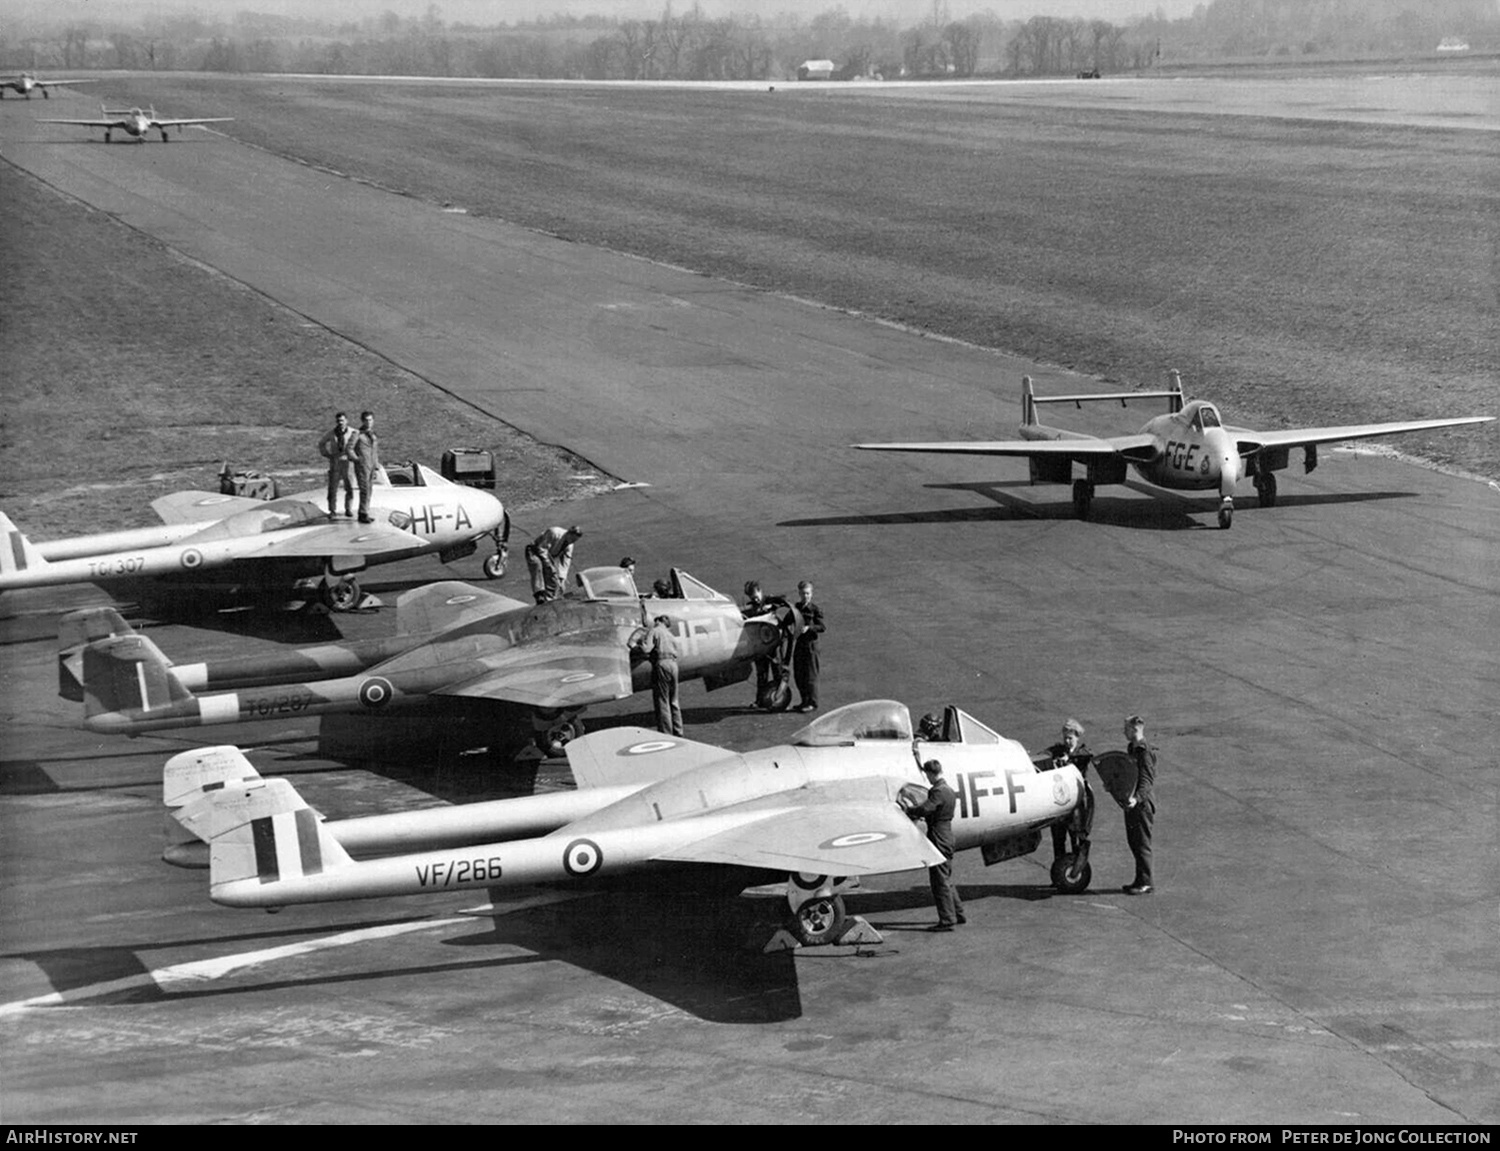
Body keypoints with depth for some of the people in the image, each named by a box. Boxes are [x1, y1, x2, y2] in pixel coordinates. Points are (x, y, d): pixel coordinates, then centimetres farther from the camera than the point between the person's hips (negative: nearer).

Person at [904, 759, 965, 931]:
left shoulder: (938, 792, -18)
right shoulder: (949, 791, 13)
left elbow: (925, 808, -31)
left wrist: (909, 811, -14)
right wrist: (918, 813, 8)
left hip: (938, 839, -10)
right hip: (947, 837, 10)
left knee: (940, 880, -5)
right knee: (946, 879, 20)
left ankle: (947, 920, -4)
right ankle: (958, 914, 27)